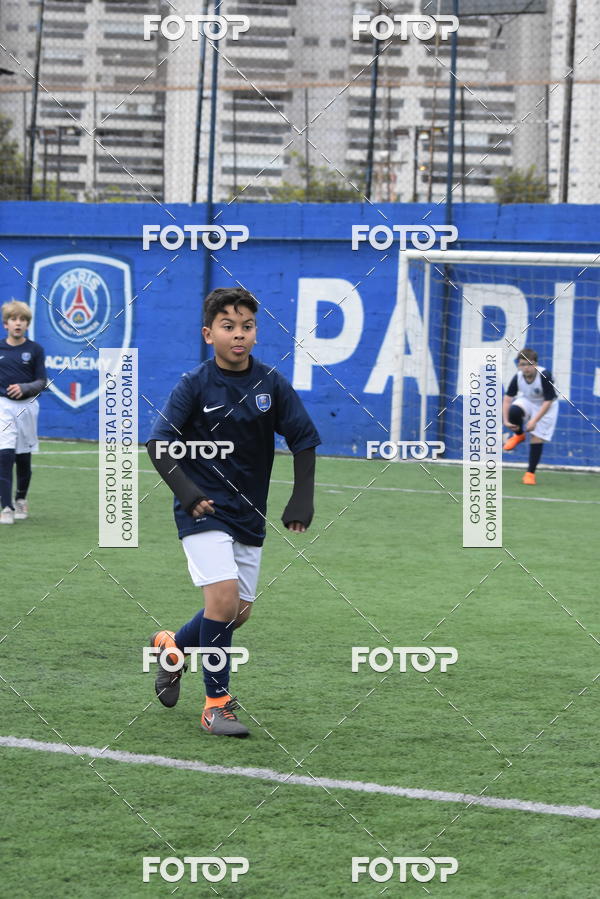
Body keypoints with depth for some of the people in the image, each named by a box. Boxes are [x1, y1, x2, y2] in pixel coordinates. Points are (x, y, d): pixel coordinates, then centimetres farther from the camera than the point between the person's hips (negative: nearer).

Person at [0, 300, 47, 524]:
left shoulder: (35, 350, -1)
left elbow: (41, 382, -2)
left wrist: (24, 388, -19)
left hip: (27, 406, 1)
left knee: (23, 458, 10)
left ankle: (21, 500, 33)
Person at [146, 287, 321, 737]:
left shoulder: (272, 383, -3)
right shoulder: (195, 385, -9)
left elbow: (304, 440, 4)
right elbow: (159, 443, -10)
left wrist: (302, 500, -3)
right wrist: (187, 492, -21)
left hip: (249, 513, 4)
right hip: (203, 510, -4)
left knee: (239, 611, 9)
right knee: (224, 593, -20)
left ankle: (173, 646, 38)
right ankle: (217, 703, -9)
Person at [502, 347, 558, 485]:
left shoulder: (545, 376, -32)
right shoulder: (518, 377, -22)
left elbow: (548, 401, -28)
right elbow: (507, 398, -12)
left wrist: (535, 420, -33)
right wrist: (506, 420, -22)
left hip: (545, 406, -3)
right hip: (527, 401, 3)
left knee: (537, 438, -8)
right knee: (514, 410, -31)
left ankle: (530, 473, 7)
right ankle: (519, 435, 1)